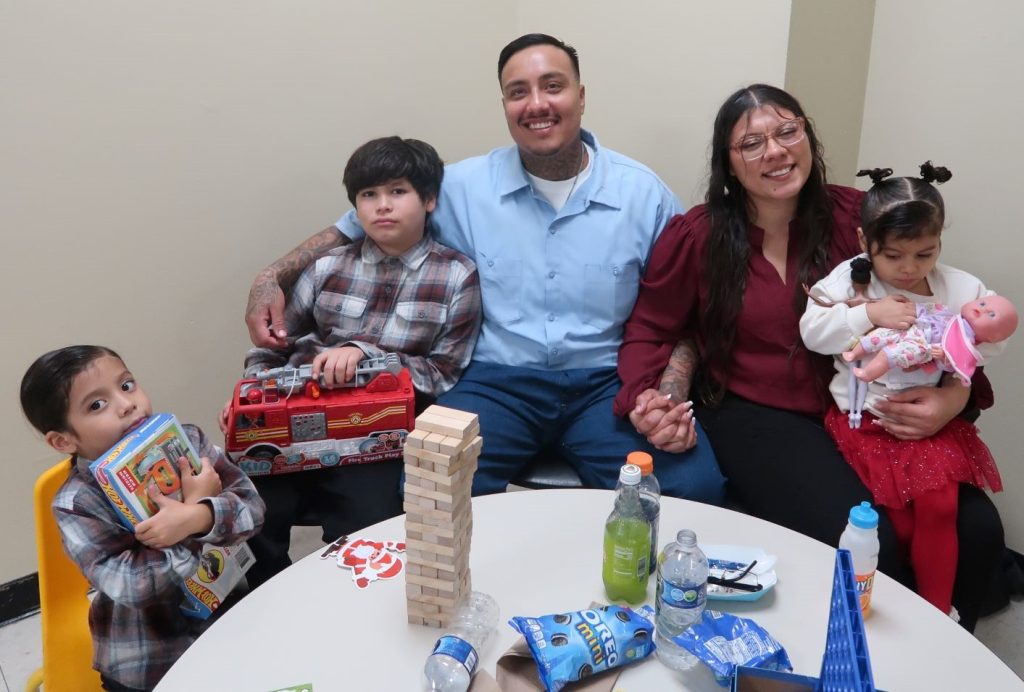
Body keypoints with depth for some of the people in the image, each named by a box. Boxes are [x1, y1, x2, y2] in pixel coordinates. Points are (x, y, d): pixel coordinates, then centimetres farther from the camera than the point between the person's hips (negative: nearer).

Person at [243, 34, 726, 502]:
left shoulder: (644, 193, 3)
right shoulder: (462, 187, 3)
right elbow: (355, 230, 12)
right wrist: (273, 277, -3)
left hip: (605, 383, 1)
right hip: (497, 381, 0)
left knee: (696, 491, -23)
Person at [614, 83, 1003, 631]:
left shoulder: (856, 217, 1)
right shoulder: (697, 237, -3)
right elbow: (650, 332, 5)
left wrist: (956, 394, -12)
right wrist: (650, 398, -15)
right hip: (754, 417, -3)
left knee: (977, 531, -15)